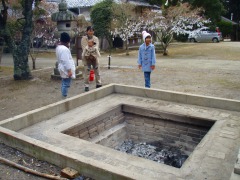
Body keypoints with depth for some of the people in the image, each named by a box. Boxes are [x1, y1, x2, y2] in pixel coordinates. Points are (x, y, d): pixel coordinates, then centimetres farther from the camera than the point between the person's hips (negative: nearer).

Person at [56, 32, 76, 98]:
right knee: (66, 84, -4)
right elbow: (66, 61, -25)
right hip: (66, 70, -11)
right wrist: (69, 70, -22)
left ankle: (64, 97, 26)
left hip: (63, 69, 11)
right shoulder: (64, 49, -22)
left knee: (64, 84, 18)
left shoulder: (58, 47, 11)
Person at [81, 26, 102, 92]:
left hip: (94, 56, 3)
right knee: (87, 72, -3)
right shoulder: (83, 39, -4)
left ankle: (98, 84, 22)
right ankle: (86, 86, 7)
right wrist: (88, 55, -25)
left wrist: (93, 55, -25)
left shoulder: (96, 38, 4)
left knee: (97, 71, 8)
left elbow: (97, 47, -8)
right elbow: (84, 48, -12)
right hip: (86, 57, -3)